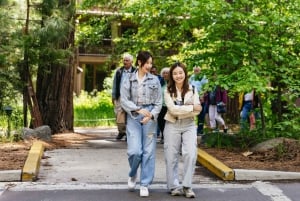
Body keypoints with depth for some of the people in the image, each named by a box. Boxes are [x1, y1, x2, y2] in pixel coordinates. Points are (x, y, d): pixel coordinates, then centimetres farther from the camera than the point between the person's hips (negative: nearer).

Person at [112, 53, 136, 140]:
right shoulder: (118, 71, 8)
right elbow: (114, 85, 12)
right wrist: (113, 96, 7)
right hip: (120, 97, 2)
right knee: (118, 115, 0)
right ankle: (121, 131, 16)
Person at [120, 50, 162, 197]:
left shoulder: (154, 80, 5)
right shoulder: (128, 80, 2)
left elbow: (158, 102, 4)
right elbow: (124, 100, -3)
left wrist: (151, 115, -12)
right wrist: (139, 109, -16)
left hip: (150, 118, 1)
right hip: (133, 117, -1)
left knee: (149, 151, 0)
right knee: (135, 151, -9)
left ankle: (145, 184, 10)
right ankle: (132, 175, 22)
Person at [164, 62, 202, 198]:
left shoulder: (192, 90, 5)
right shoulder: (168, 91, -1)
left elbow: (197, 110, -3)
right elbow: (172, 109, -14)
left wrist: (180, 111, -13)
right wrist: (191, 107, -13)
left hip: (189, 126, 1)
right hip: (172, 126, -1)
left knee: (191, 154, -13)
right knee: (171, 157, 2)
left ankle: (187, 186, -2)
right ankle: (174, 186, 15)